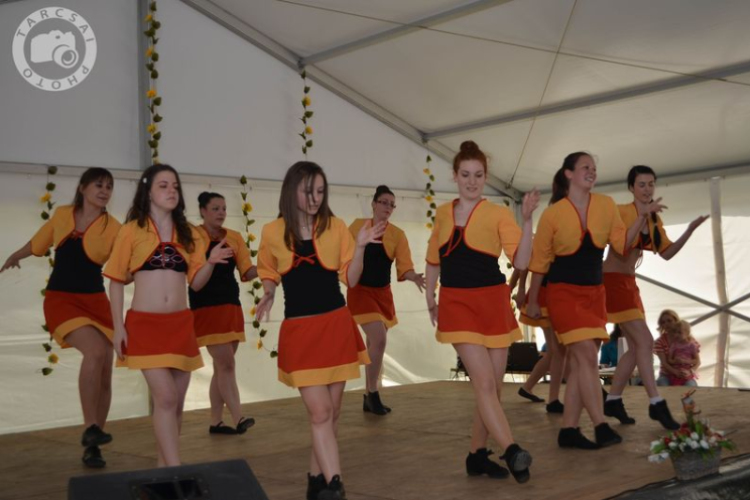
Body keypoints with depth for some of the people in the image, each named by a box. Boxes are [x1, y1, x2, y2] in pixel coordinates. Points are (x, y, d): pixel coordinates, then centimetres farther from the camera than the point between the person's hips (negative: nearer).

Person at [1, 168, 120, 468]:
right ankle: (90, 427, -22)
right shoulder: (61, 215, 2)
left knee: (104, 375, 1)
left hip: (95, 301, 1)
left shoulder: (113, 228, -4)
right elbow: (38, 242, 23)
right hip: (60, 299, -1)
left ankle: (91, 446, 17)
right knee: (95, 351, -29)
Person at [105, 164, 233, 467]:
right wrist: (118, 327, -6)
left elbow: (196, 282, 7)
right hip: (145, 324, -4)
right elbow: (117, 281, 1)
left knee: (176, 402, 7)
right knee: (165, 398, -13)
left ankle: (163, 465, 22)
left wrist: (211, 262, -13)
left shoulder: (188, 234, 10)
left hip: (181, 325, 4)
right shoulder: (132, 230, 0)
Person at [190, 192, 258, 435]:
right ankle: (238, 419, -12)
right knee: (226, 363, -12)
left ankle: (215, 422, 16)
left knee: (222, 366, 8)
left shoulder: (235, 238, 10)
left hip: (231, 307, 5)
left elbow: (247, 272, 5)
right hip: (206, 308, -5)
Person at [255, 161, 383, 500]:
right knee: (320, 412, -7)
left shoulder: (335, 227, 1)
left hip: (336, 326, 2)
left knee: (331, 412, 7)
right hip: (299, 330, -2)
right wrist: (268, 295, -6)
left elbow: (350, 279, 1)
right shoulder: (272, 233, -1)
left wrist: (360, 247, -12)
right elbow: (269, 275, 13)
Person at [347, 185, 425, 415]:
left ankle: (368, 397, 22)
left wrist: (413, 276, -29)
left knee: (374, 343, 10)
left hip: (383, 293, 4)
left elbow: (404, 266, -11)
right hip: (360, 290, -3)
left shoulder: (397, 234, -2)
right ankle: (373, 394, -1)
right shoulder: (358, 226, -5)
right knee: (379, 339, -17)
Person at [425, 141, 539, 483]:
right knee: (484, 383, -12)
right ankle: (512, 452, -13)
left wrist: (527, 220, -20)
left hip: (493, 302, 0)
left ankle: (478, 455, 20)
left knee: (491, 386, 5)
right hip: (457, 304, 0)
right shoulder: (443, 213, 8)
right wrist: (430, 301, 20)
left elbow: (520, 261, -11)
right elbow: (433, 260, 20)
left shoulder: (498, 214, -1)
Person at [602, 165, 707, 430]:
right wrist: (642, 217, -33)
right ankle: (656, 404, -7)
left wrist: (690, 229, -4)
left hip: (629, 283, 9)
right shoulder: (621, 212, -13)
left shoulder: (655, 219, 10)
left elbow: (667, 253, 7)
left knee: (636, 347, 9)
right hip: (613, 281, -9)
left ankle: (613, 401, 17)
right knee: (645, 341, -12)